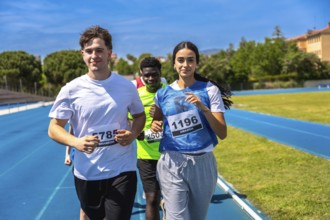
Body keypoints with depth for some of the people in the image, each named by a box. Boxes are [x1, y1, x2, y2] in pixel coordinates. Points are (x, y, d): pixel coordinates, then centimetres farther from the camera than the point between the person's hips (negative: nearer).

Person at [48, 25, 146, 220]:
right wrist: (75, 142, -25)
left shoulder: (126, 86, -2)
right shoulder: (71, 90, -8)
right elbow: (54, 128, -4)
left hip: (122, 170, 0)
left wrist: (133, 133, -10)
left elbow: (140, 115, 12)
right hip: (87, 173, 1)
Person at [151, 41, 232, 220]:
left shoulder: (210, 90, -2)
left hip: (203, 163, 1)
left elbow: (222, 134, -7)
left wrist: (204, 109, -20)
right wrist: (155, 126, -4)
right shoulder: (163, 94, 2)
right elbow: (157, 121, 19)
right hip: (172, 164, 0)